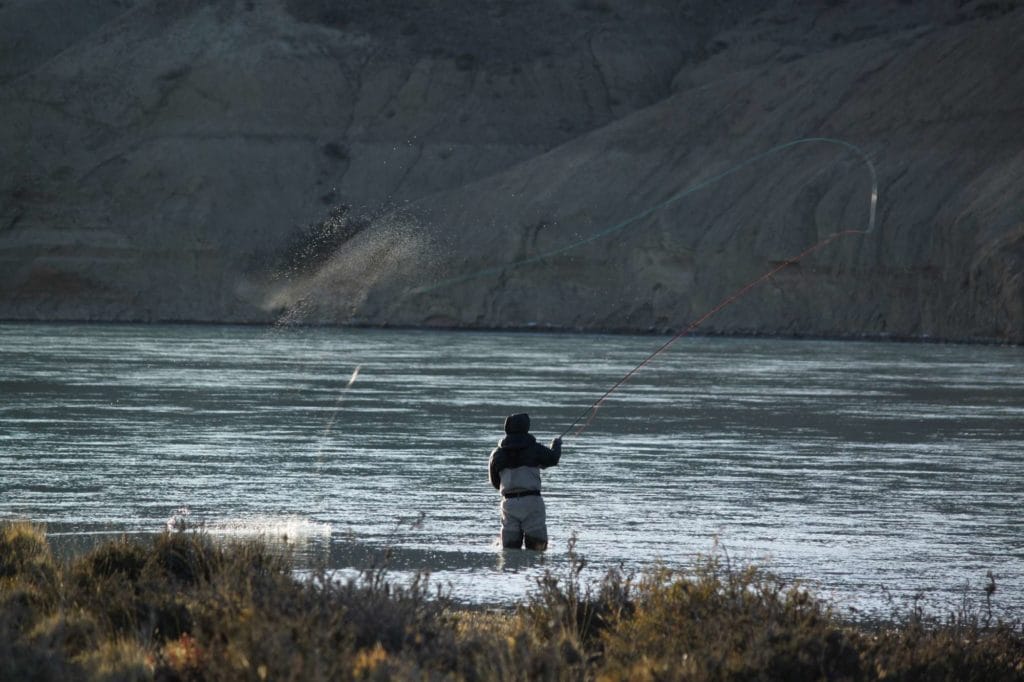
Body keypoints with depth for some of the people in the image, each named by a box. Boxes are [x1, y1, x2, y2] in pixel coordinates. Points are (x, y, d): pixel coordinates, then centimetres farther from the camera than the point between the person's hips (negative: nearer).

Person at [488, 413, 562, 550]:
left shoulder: (497, 454, 4)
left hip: (509, 501, 3)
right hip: (531, 500, -3)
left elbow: (494, 482, 12)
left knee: (510, 545, 8)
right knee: (537, 544, 3)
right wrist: (556, 445, 37)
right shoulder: (534, 449, -4)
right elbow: (553, 458, 15)